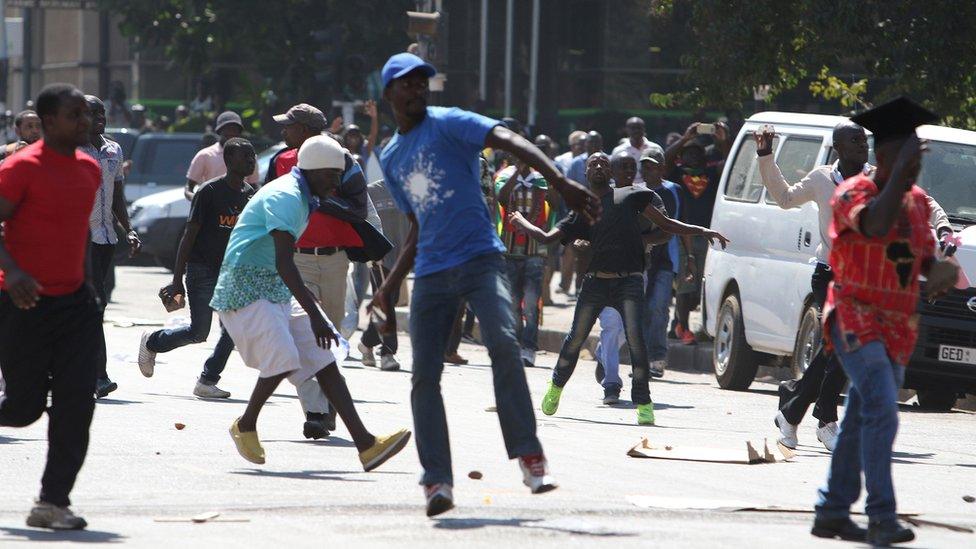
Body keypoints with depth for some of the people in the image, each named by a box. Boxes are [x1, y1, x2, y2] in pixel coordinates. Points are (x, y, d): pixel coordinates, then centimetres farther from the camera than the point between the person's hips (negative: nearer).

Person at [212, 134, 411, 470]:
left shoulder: (304, 199, 14)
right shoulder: (285, 197, -19)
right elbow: (284, 263, -29)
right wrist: (314, 315, -33)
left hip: (277, 291, 10)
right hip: (244, 289, -10)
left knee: (323, 361, -2)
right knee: (283, 360, -24)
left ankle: (365, 444, -9)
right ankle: (245, 426, 1)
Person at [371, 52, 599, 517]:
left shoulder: (448, 125, -1)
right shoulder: (390, 159, 18)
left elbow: (509, 141, -18)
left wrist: (558, 180, -34)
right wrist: (390, 286, 22)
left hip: (479, 258, -6)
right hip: (431, 272, 6)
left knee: (503, 344, -25)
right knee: (424, 374, -4)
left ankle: (530, 458, -24)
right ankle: (436, 482, -1)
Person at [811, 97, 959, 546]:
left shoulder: (917, 201, 12)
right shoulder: (854, 192, -10)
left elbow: (926, 255, 19)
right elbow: (877, 225, -31)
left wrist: (938, 271, -5)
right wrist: (899, 171, -26)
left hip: (899, 327, 7)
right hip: (856, 319, -7)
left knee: (861, 419, 12)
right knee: (882, 410, -21)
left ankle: (832, 513, 20)